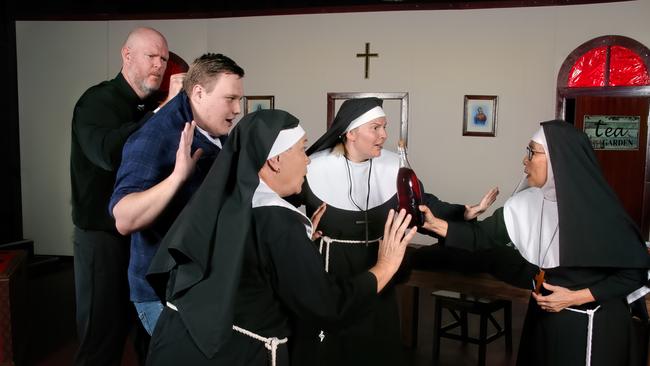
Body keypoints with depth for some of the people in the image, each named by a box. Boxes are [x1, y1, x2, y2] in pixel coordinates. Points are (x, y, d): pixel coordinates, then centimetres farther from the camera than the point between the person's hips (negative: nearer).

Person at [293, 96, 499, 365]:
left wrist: (464, 213, -13)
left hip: (375, 268, 3)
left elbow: (422, 203, -1)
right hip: (327, 268, -3)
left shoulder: (392, 166, -4)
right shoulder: (315, 168, -14)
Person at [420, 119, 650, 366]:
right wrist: (436, 224, -14)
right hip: (544, 317, 5)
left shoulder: (599, 212, -21)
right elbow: (483, 236, -3)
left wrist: (576, 298, -19)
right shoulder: (525, 203, -6)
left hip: (593, 327, -5)